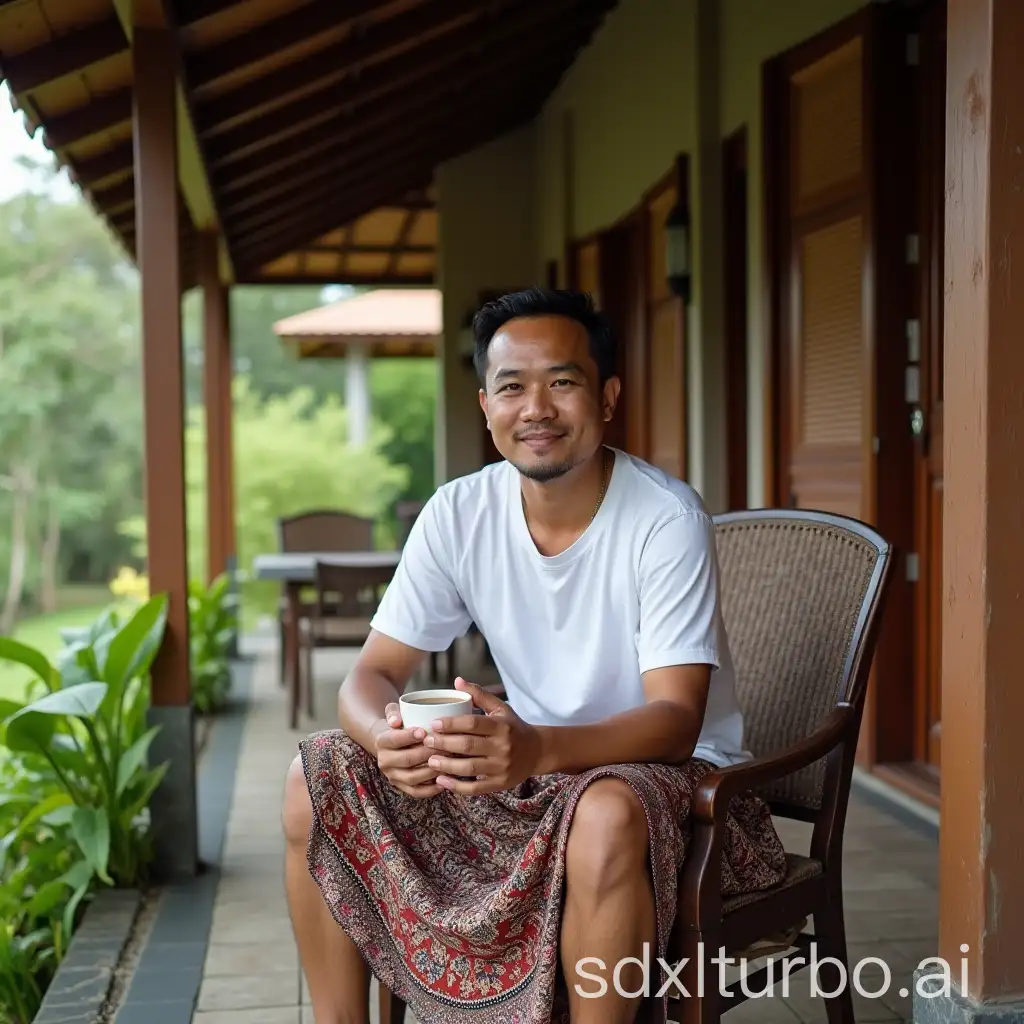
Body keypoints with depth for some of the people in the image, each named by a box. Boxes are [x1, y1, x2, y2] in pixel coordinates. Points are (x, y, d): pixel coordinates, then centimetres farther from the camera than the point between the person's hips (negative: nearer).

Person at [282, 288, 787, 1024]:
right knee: (318, 782, -10)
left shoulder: (667, 519, -19)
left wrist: (538, 747, -44)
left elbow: (675, 720, -24)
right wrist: (390, 737, -30)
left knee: (607, 814, -39)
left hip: (672, 770, -4)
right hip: (531, 769, 5)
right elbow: (372, 675, -5)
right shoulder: (459, 514, -6)